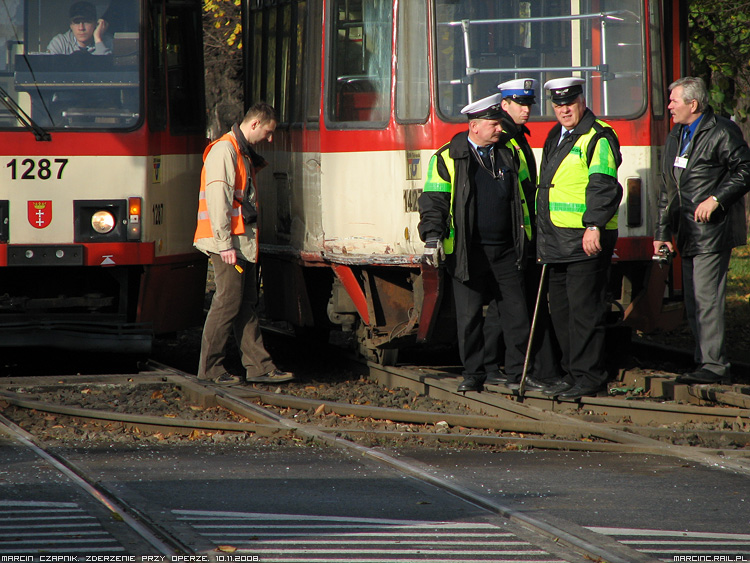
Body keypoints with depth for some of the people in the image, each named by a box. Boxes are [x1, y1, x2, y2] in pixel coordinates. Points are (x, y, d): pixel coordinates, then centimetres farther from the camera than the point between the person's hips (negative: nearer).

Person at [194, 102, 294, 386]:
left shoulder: (243, 154, 20)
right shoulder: (224, 150, -12)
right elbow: (217, 198, -18)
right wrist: (225, 243, -21)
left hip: (242, 243, 10)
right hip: (227, 244, -10)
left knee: (246, 304, 9)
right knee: (228, 302, -8)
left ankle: (259, 366, 10)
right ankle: (210, 367, -3)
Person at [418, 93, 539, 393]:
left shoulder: (509, 153, 11)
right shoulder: (448, 158, -1)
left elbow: (523, 194, 20)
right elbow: (433, 200, -5)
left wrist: (530, 234, 20)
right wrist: (433, 236, -17)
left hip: (506, 251, 3)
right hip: (468, 252, -3)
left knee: (516, 313, 1)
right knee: (469, 316, 1)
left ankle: (518, 372, 10)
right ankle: (473, 375, 10)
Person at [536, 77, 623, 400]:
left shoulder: (598, 137, -7)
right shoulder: (555, 138, 20)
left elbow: (603, 186, -17)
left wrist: (594, 225, -28)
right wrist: (543, 241, 25)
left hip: (586, 240, -9)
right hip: (558, 242, 9)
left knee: (584, 309, -8)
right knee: (560, 310, 12)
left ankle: (589, 376, -4)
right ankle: (571, 374, 19)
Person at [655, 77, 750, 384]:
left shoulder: (721, 133, -7)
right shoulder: (675, 137, 19)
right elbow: (667, 190, 22)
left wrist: (715, 199, -18)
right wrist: (662, 232, 19)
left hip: (713, 231, -9)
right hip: (688, 234, 9)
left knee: (706, 299, -12)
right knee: (693, 303, 9)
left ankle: (713, 364, -10)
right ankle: (706, 362, 14)